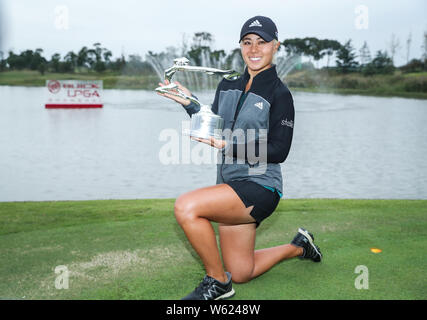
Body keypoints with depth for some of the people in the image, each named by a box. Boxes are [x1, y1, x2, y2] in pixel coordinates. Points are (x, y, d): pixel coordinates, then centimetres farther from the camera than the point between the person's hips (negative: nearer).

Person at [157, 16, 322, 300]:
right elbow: (212, 131, 15)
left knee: (186, 206, -28)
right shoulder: (228, 86, 10)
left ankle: (217, 282, -8)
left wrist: (229, 145, -24)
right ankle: (299, 247, 42)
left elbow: (279, 151, -16)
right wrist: (191, 104, 0)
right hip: (231, 186, 8)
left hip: (259, 187, -8)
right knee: (242, 273, 18)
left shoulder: (280, 94, -10)